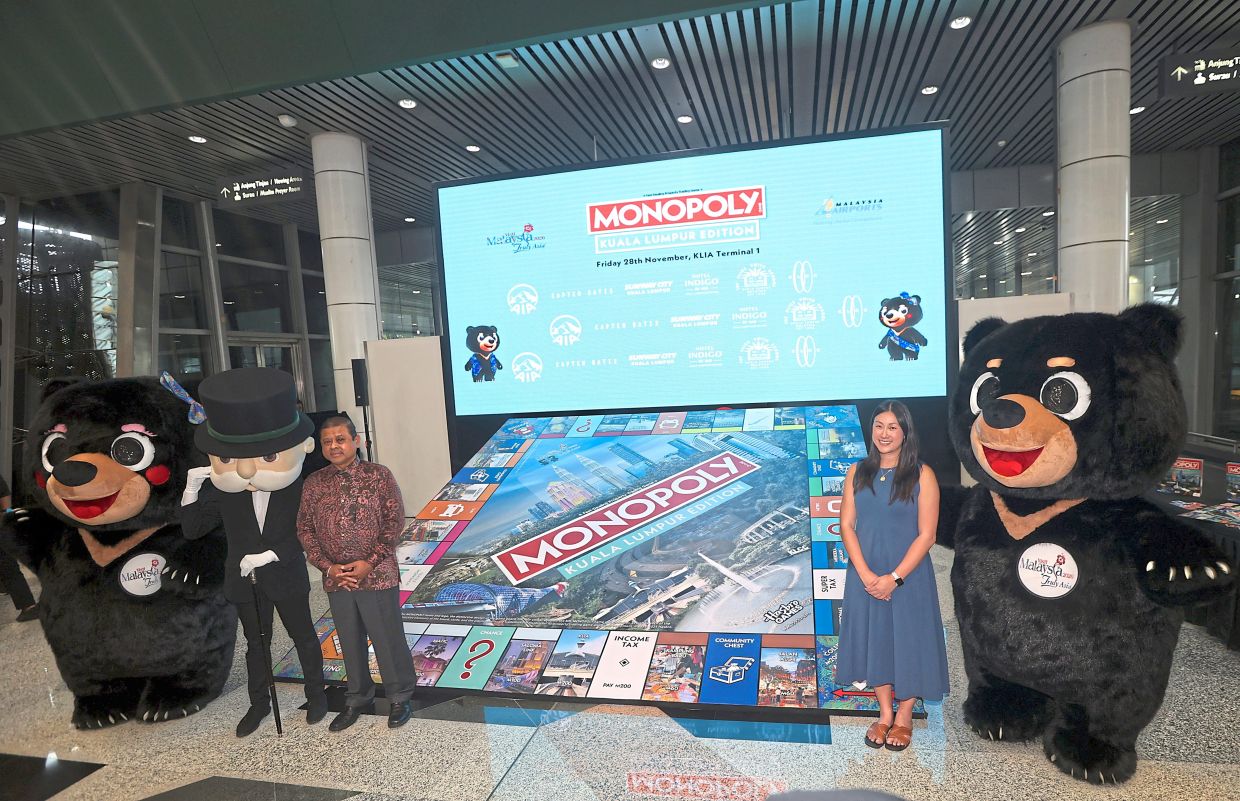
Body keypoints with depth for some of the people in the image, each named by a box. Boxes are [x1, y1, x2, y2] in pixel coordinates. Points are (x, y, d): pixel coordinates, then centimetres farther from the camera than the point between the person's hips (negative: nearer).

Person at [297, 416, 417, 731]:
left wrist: (369, 562, -13)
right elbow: (305, 530, 5)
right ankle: (357, 698, 36)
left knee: (389, 639, 6)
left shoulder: (379, 475, -6)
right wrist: (329, 567, -7)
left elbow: (394, 521, -7)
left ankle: (401, 697, 26)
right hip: (336, 580, 3)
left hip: (378, 575, -3)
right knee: (350, 642, 17)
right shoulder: (313, 484, 3)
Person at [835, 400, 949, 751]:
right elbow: (846, 525, 0)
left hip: (908, 576, -3)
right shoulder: (858, 472, 1)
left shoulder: (922, 475, -8)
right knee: (874, 641, 12)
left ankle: (904, 718, 29)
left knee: (908, 642, 8)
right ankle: (885, 713, 31)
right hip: (865, 575, 3)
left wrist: (894, 578, -15)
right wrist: (865, 574, -11)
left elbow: (926, 535, -10)